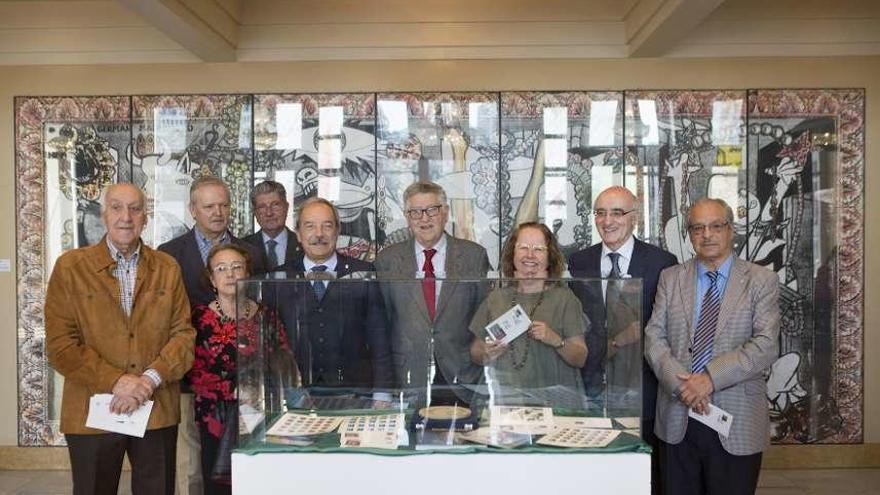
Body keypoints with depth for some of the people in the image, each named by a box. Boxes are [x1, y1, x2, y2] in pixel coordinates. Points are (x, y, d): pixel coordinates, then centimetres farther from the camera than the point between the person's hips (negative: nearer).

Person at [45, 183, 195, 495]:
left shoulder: (168, 269, 4)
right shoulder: (70, 267, -1)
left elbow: (184, 334, 1)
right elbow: (60, 345, -6)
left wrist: (150, 379, -14)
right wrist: (116, 382, -15)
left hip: (158, 411, 2)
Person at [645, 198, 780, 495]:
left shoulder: (762, 281, 1)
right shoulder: (670, 278, 7)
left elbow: (766, 345, -10)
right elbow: (654, 336, 0)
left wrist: (711, 378, -19)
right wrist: (679, 382, -15)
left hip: (737, 422, -2)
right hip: (677, 419, 2)